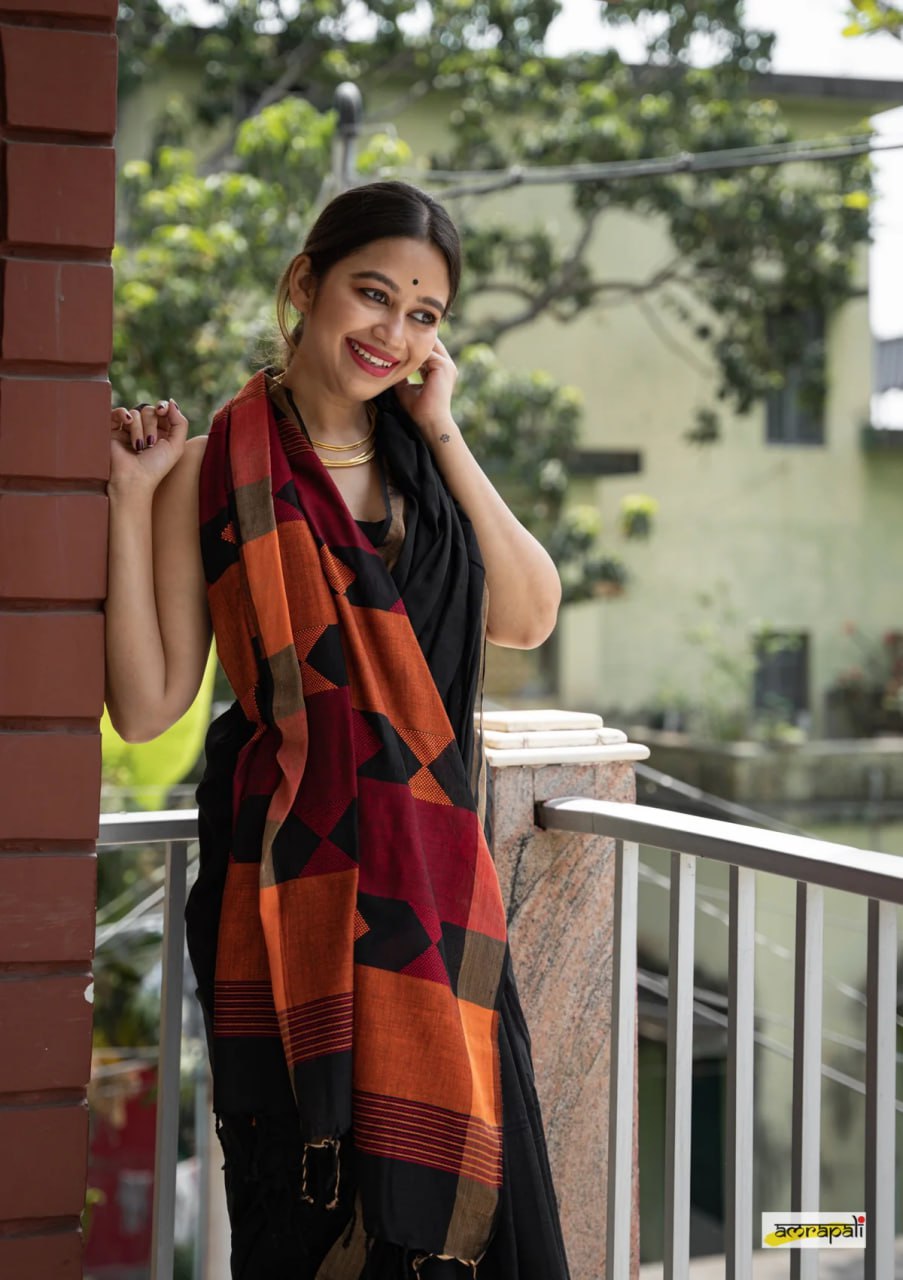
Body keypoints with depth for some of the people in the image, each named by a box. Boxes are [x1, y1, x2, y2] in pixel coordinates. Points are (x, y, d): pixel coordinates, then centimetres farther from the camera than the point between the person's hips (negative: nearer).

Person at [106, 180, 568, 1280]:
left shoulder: (422, 457, 11)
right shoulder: (218, 469, -3)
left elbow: (528, 617, -3)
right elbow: (147, 706, -7)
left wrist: (444, 435, -4)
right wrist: (132, 502, -13)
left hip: (430, 881, 4)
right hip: (292, 887, -4)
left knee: (452, 1190, 5)